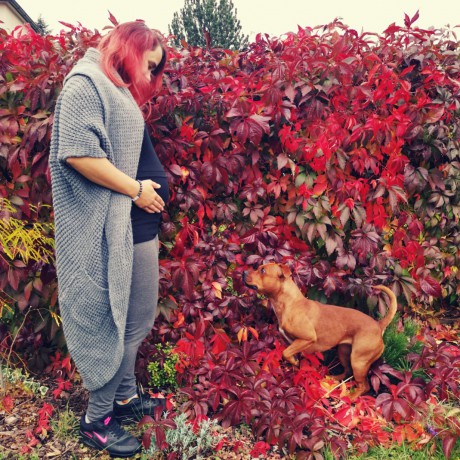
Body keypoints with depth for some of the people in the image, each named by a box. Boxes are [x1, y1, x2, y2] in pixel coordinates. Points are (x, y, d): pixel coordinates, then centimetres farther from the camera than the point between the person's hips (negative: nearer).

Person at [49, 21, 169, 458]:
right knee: (111, 321, 0)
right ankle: (96, 420, 17)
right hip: (110, 227, -10)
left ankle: (125, 396, 34)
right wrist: (136, 189, -15)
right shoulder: (86, 82, -10)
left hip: (138, 225, 10)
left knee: (137, 318, 17)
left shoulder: (119, 91, 20)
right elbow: (77, 152, -22)